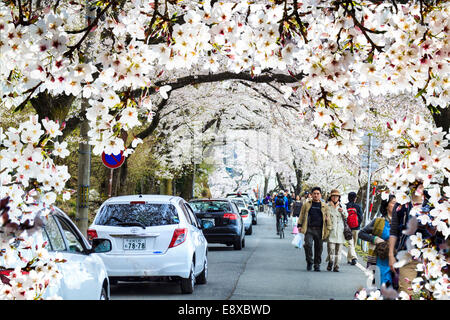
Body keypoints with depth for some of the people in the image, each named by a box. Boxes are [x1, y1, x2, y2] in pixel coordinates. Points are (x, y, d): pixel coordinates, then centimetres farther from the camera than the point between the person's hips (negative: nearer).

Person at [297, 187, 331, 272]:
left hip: (320, 230, 1)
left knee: (319, 248, 3)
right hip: (309, 229, -1)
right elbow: (302, 215, 13)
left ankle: (317, 265, 16)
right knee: (308, 244, -18)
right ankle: (309, 261, 0)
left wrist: (328, 229, 6)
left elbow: (327, 218, 13)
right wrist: (299, 225, 4)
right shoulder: (306, 205, 11)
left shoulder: (324, 206, 12)